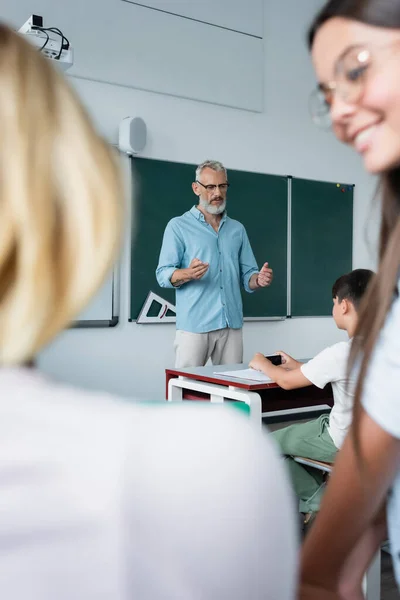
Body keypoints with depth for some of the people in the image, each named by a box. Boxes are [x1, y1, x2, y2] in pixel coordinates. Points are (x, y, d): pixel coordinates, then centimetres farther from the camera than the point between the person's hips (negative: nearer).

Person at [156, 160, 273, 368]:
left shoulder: (237, 229, 16)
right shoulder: (178, 226, 3)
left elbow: (247, 275, 13)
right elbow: (163, 275, -5)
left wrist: (259, 280, -10)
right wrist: (188, 274, -25)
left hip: (231, 324, 4)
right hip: (194, 324, -4)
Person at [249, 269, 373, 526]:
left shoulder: (341, 352, -27)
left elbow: (287, 381, -12)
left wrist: (264, 365, 7)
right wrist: (296, 365, 18)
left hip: (346, 442, -8)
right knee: (299, 429, 28)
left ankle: (318, 499, 15)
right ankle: (317, 491, 22)